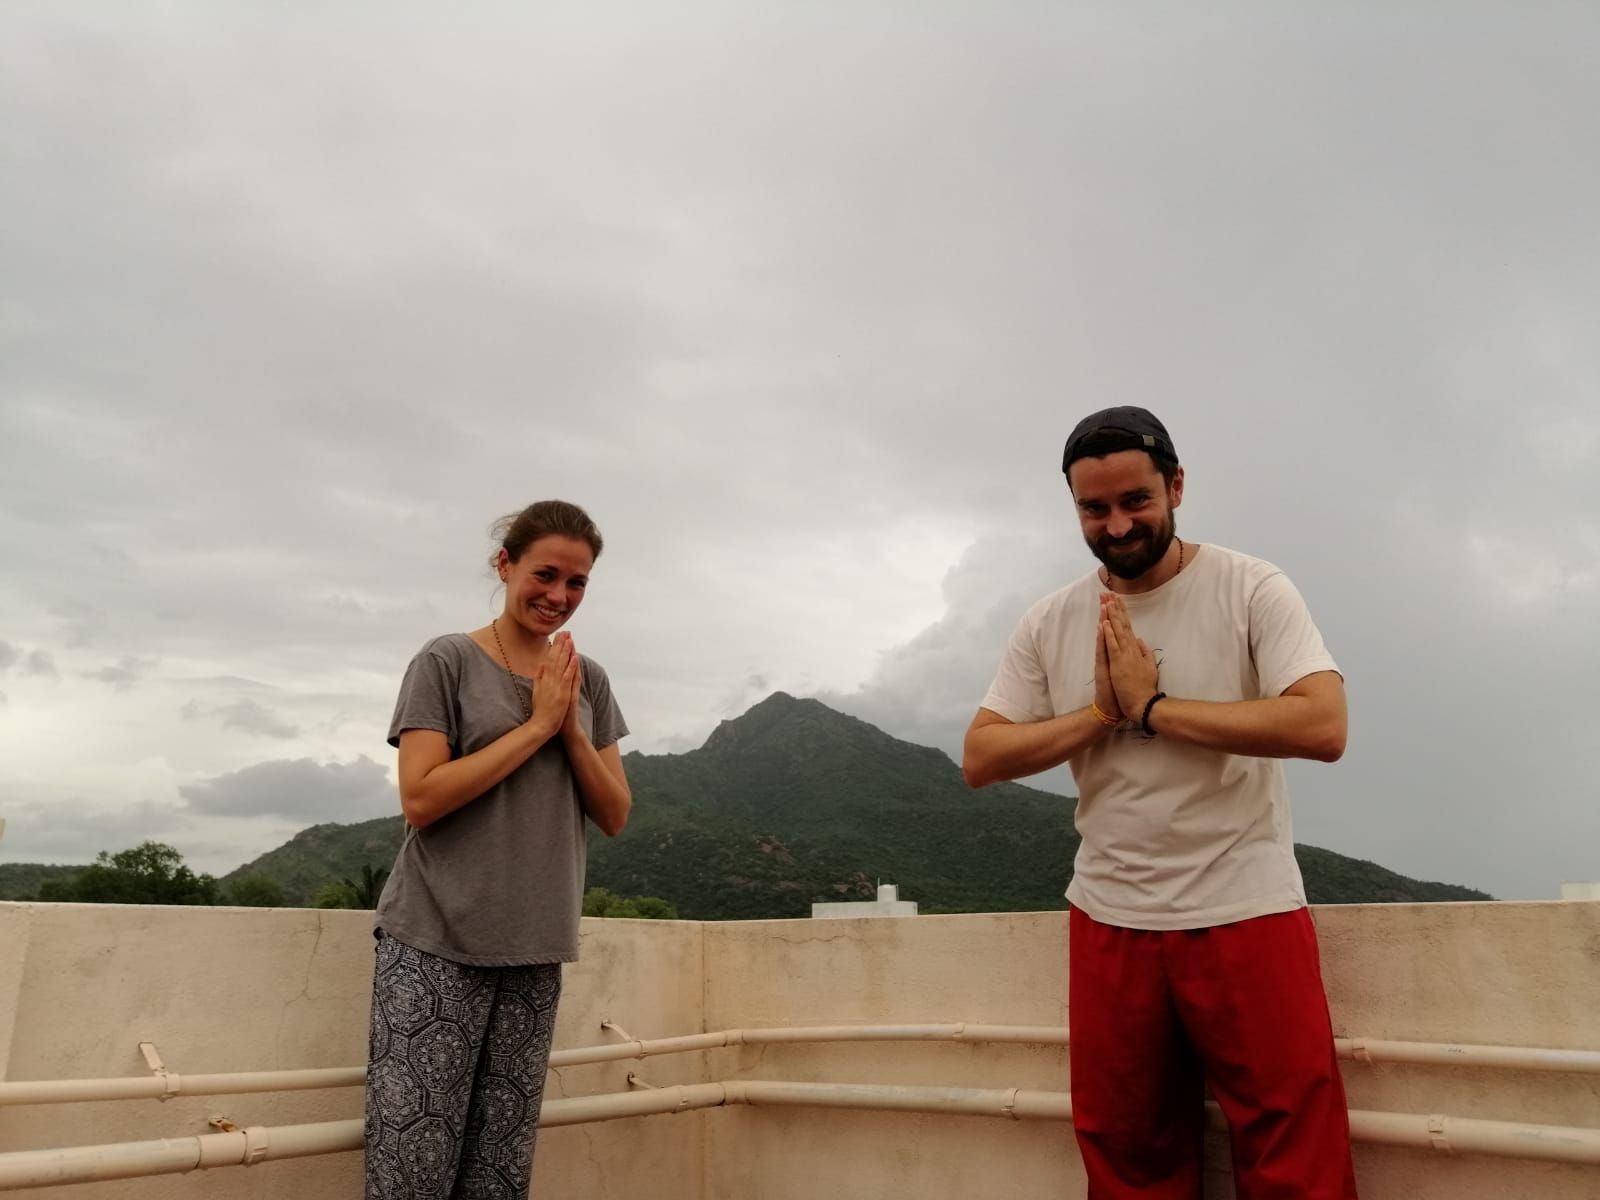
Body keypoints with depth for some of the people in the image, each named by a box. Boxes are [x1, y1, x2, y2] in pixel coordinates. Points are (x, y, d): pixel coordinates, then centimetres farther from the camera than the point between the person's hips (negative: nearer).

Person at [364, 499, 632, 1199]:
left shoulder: (588, 681, 10)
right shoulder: (448, 661, -3)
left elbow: (614, 815, 7)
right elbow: (420, 798, -12)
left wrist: (571, 728, -7)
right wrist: (536, 724, -12)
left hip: (536, 951, 4)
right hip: (437, 942, -4)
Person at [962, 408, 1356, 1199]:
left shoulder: (1251, 589, -5)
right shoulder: (1049, 623, 4)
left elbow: (1322, 726, -18)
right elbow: (979, 758, 0)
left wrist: (1152, 707, -16)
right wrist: (1100, 713, -13)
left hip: (1245, 914, -3)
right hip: (1108, 921, 3)